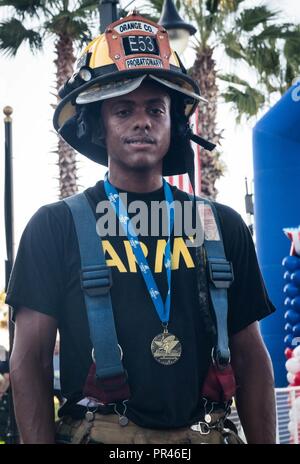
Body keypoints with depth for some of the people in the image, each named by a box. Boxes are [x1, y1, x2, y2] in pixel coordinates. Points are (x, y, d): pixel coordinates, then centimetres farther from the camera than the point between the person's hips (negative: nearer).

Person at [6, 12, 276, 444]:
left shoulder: (222, 227, 7)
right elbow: (29, 360, -4)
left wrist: (263, 441, 1)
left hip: (207, 433, 3)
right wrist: (40, 440, -13)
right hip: (99, 434, -3)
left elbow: (250, 356, 8)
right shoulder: (57, 227, -1)